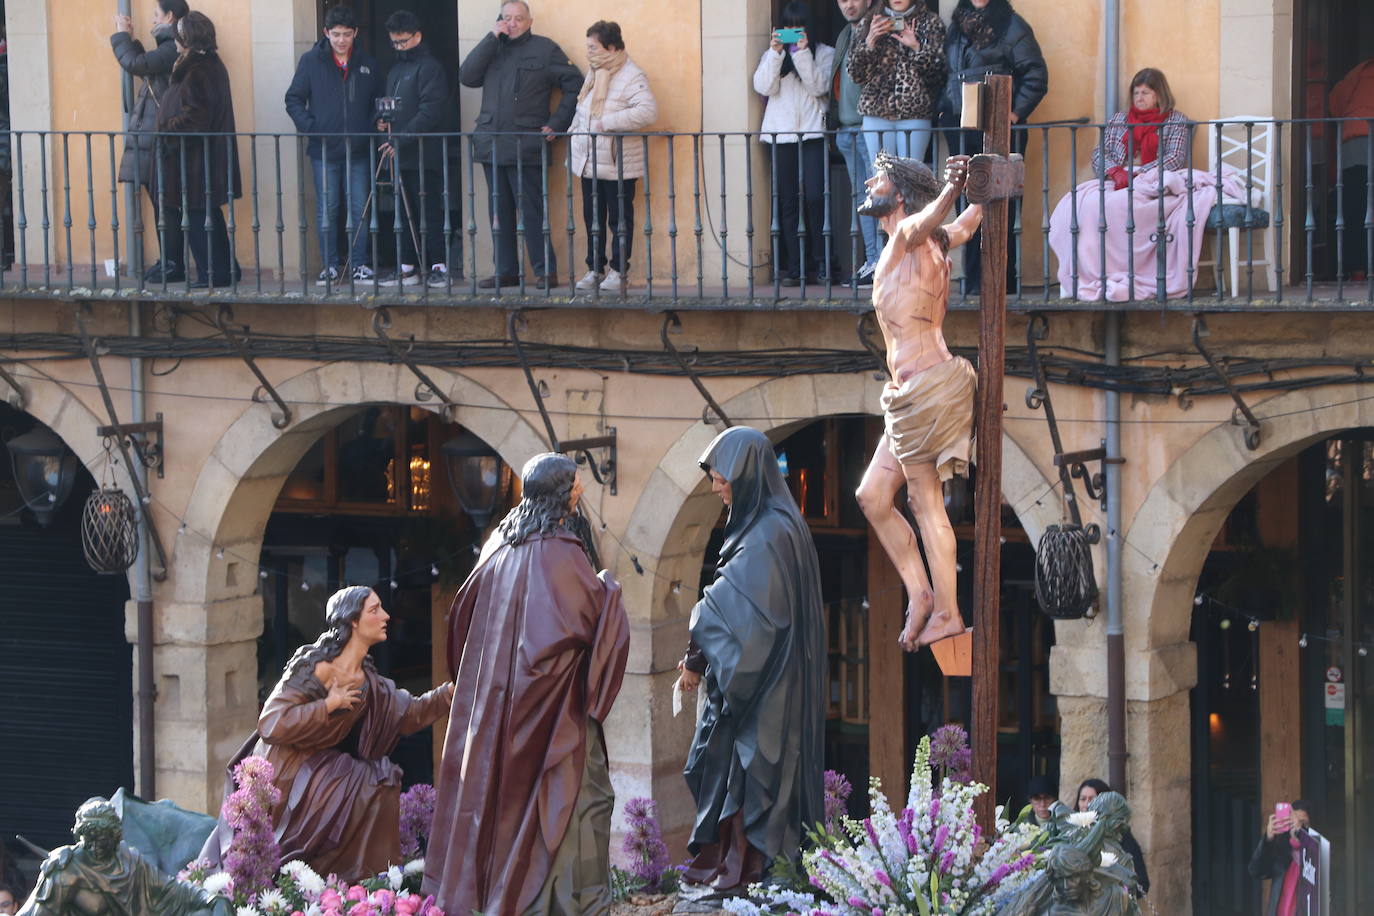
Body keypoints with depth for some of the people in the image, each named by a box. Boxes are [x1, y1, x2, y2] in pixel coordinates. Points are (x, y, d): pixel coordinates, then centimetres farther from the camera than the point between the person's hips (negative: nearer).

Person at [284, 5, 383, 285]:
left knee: (359, 207, 2)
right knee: (327, 209, 1)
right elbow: (294, 99, 3)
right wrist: (309, 126, -12)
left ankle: (359, 264, 9)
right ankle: (330, 265, 8)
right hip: (324, 149, -1)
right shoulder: (311, 61, 2)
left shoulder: (366, 64, 8)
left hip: (358, 150, 1)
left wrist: (373, 128, -3)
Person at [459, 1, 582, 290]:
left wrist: (556, 124, -4)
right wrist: (492, 38, -4)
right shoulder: (491, 49, 16)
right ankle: (506, 271, 11)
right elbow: (466, 76, 0)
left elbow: (575, 85, 1)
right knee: (500, 212, 7)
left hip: (526, 146, -5)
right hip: (491, 144, 5)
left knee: (532, 211, -7)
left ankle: (545, 271, -4)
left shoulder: (544, 49, 3)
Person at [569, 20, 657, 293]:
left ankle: (618, 271, 8)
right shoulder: (594, 74, 13)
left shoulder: (631, 77, -13)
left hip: (618, 165, -7)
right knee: (593, 219, 10)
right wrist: (574, 133, 10)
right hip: (589, 163, 8)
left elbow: (648, 111, -27)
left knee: (619, 218, 2)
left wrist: (607, 123, -28)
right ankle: (595, 269, 18)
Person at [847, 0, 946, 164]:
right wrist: (869, 42, -5)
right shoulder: (870, 22, 15)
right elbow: (856, 73, 10)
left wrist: (916, 47, -14)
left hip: (915, 113, -2)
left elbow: (937, 69, 1)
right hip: (876, 112, 2)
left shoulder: (930, 21, 10)